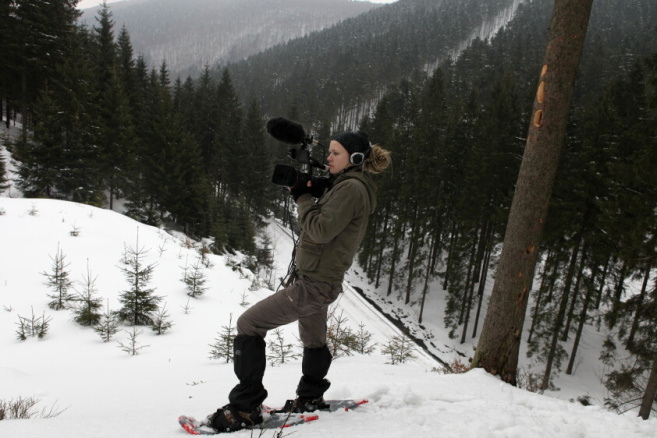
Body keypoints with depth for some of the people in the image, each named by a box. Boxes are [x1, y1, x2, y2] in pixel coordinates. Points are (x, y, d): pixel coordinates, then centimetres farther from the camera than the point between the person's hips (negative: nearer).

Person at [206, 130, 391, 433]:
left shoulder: (352, 187, -16)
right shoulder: (349, 186, 15)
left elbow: (320, 230, -24)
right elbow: (323, 228, 16)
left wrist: (302, 196, -12)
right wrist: (305, 194, 4)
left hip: (315, 283, -11)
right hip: (317, 279, 11)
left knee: (249, 324, -8)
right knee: (314, 341, 26)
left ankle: (245, 409, -1)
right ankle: (310, 397, 46)